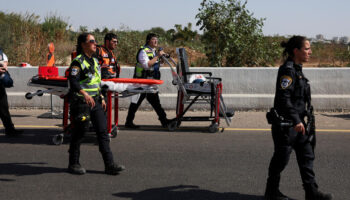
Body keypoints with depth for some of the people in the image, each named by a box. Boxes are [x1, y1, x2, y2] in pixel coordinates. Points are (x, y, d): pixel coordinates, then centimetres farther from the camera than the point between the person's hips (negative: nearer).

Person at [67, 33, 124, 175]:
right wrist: (85, 94, -38)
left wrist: (101, 98, 23)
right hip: (81, 102, -8)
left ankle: (109, 165, 3)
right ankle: (73, 164, 16)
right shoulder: (78, 61, -11)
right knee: (79, 132, 1)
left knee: (103, 131, 2)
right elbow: (73, 81, -24)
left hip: (95, 101, 8)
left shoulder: (94, 61, 17)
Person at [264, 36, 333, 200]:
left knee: (307, 156, 9)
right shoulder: (287, 70, -17)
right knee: (281, 158, 3)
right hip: (285, 123, -10)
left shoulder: (297, 69, 13)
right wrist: (296, 120, -24)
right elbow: (284, 98, -23)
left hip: (297, 122, 10)